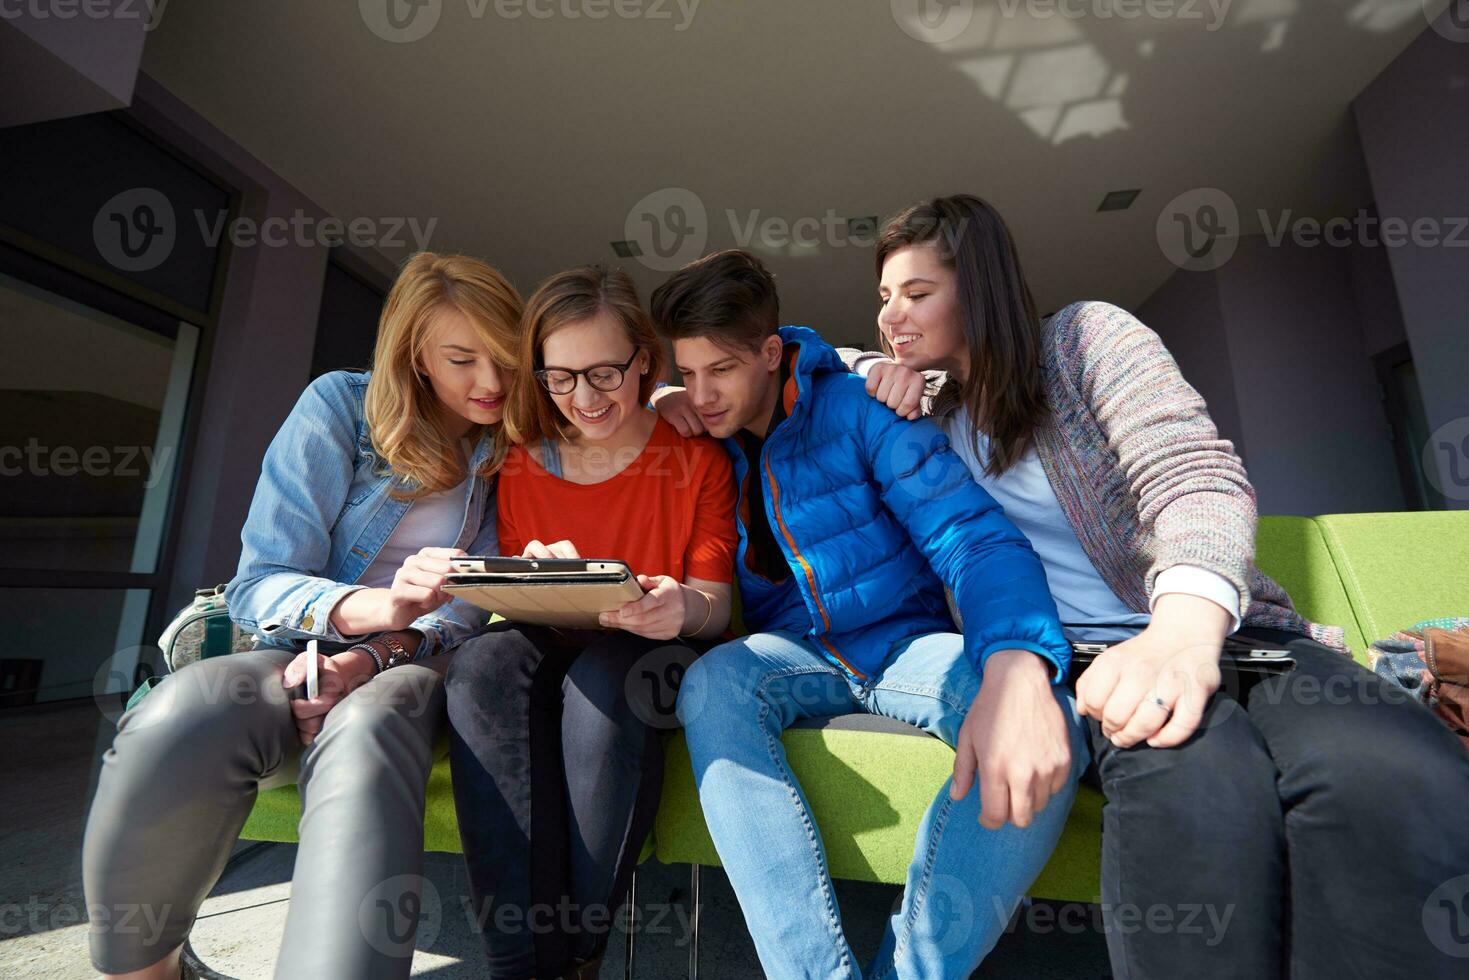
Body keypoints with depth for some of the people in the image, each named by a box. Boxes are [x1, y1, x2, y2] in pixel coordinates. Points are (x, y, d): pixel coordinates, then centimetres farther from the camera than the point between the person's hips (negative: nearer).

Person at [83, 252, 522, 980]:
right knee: (181, 721, -31)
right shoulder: (339, 407, -1)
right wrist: (371, 606, -27)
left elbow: (478, 598, 1)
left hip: (411, 668, 0)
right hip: (299, 648, 1)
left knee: (364, 731, -35)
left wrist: (381, 651, -19)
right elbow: (258, 584, -5)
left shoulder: (515, 447, 4)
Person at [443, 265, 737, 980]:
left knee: (603, 677, -35)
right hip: (550, 650, 3)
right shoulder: (522, 464, 6)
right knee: (485, 661, -29)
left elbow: (713, 605, -5)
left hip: (655, 655, -2)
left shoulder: (697, 457, -2)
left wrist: (680, 609, -29)